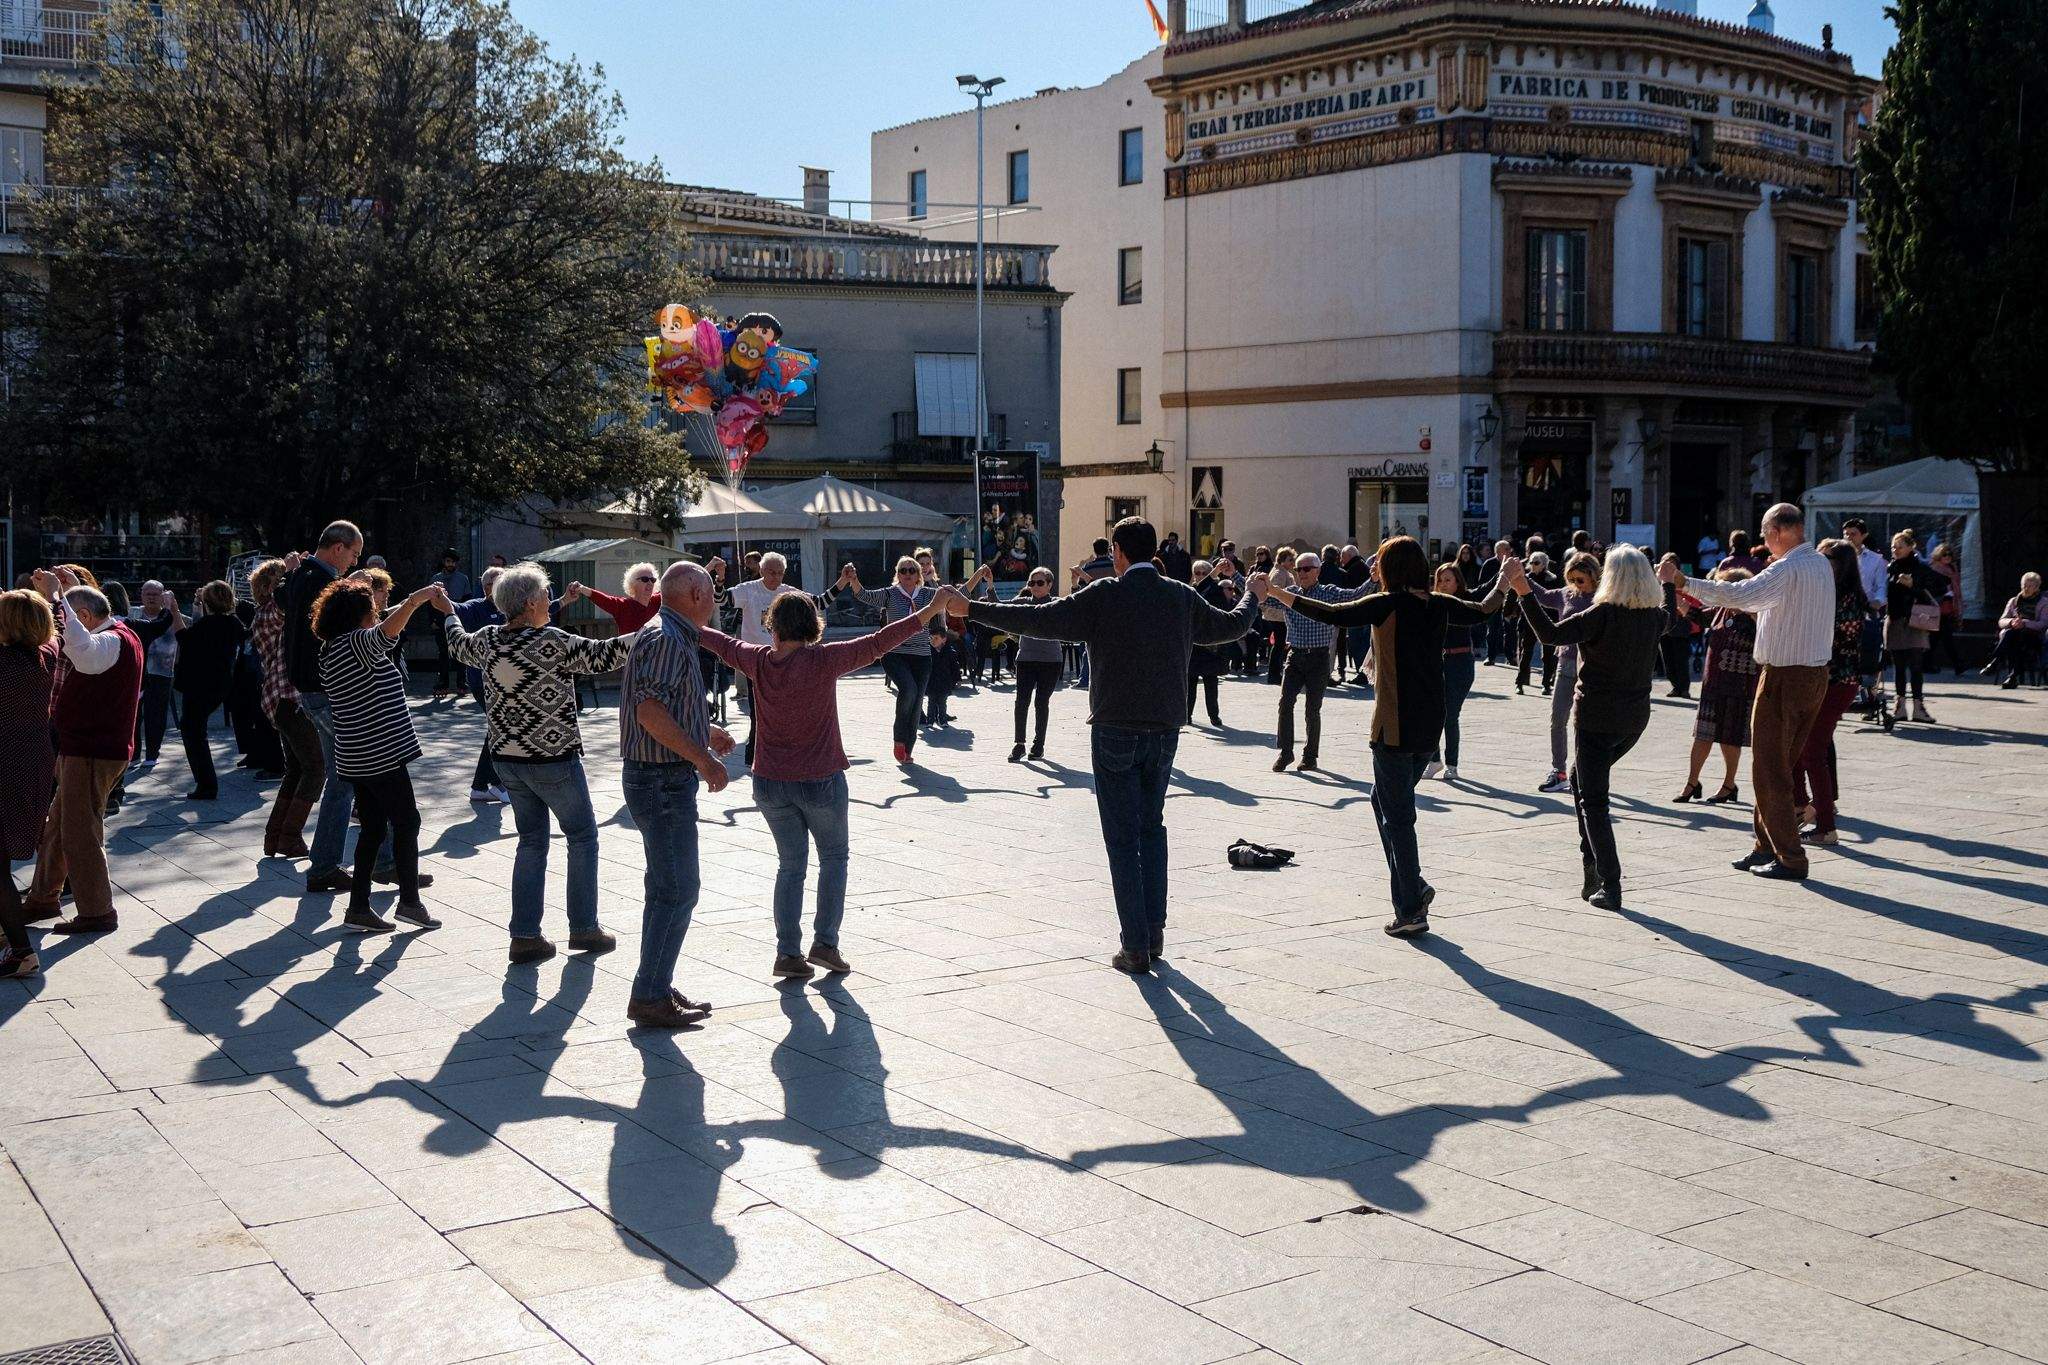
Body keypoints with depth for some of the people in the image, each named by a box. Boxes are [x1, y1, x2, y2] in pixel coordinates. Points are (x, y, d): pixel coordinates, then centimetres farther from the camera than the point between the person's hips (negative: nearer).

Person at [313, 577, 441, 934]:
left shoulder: (330, 650, 14)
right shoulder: (356, 643, -14)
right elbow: (387, 632, -34)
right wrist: (415, 600, -41)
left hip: (356, 757, 9)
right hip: (381, 753, -9)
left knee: (373, 828, 12)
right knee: (406, 822, 1)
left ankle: (358, 907, 10)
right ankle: (409, 901, 4)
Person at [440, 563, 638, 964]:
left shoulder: (488, 641, 2)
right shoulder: (552, 642, -18)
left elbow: (459, 645, 23)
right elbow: (604, 655, -16)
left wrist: (448, 613, 43)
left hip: (506, 758, 6)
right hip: (553, 759, -6)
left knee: (531, 842, 14)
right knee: (583, 837, 10)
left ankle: (525, 935, 10)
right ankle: (584, 928, 13)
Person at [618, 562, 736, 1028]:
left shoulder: (676, 638, 16)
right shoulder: (665, 639, -17)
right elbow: (650, 711, -27)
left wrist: (706, 731, 30)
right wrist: (702, 758, -25)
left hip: (667, 778, 11)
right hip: (664, 779, -11)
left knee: (668, 888, 16)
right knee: (677, 890, -7)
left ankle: (657, 987, 23)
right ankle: (649, 997, -3)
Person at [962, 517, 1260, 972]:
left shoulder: (1104, 597, -11)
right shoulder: (1182, 597, 4)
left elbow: (1039, 620, -17)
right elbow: (1230, 625, 20)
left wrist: (973, 610, -10)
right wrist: (1253, 596, 42)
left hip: (1116, 731, -4)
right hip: (1165, 731, 5)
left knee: (1123, 838, 2)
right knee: (1152, 826, 21)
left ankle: (1135, 948, 2)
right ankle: (1154, 933, 20)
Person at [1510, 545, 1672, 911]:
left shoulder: (1604, 614, -19)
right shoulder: (1653, 616, 1)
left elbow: (1550, 634, -27)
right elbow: (1669, 613, 27)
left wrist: (1523, 590, -27)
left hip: (1596, 718, -7)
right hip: (1635, 718, 7)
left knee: (1593, 800, -1)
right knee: (1580, 779, 25)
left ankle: (1609, 885, -7)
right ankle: (1592, 864, 21)